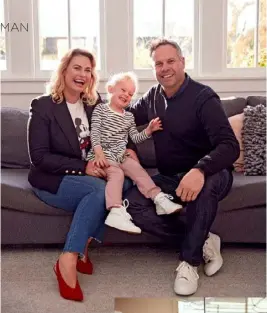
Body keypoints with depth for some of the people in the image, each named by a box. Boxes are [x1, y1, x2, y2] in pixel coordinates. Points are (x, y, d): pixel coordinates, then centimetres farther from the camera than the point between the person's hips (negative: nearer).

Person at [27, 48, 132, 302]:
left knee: (125, 181, -26)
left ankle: (81, 248, -19)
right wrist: (82, 167, -22)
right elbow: (39, 157, -13)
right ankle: (68, 261, -30)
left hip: (88, 176, 5)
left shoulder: (95, 104, 8)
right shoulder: (43, 106, -7)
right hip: (51, 180, -5)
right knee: (98, 189, -33)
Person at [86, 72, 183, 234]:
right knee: (117, 173, -30)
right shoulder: (100, 109, 3)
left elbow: (135, 138, 17)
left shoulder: (129, 116, 20)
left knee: (138, 169, -16)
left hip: (121, 156, 6)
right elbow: (95, 133, -7)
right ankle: (117, 212, -45)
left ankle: (160, 199, -22)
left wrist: (149, 130, -1)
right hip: (103, 155, -6)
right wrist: (99, 153, -21)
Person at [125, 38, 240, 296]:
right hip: (169, 179, 6)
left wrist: (199, 171, -47)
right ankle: (203, 242, -11)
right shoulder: (153, 97, 4)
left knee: (208, 181, -41)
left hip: (207, 176, -5)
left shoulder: (203, 98, -16)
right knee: (132, 204, -22)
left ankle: (189, 260, -23)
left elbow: (230, 146, -27)